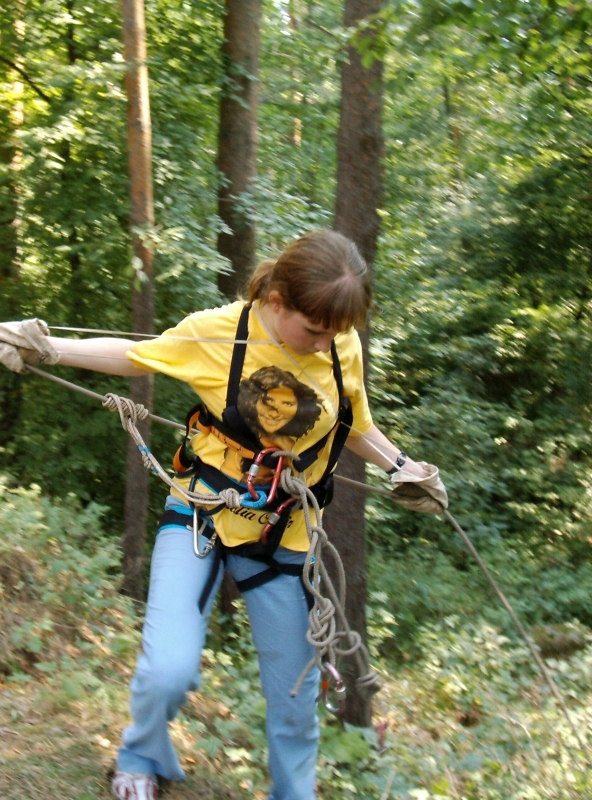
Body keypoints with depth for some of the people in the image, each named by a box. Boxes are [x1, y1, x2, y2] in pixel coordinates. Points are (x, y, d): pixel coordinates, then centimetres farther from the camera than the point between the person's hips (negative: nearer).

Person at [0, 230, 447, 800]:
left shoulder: (344, 347, -7)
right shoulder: (216, 332, -16)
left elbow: (355, 426, 12)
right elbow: (132, 356, 0)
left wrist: (402, 468, 4)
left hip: (283, 535, 3)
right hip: (202, 517, -2)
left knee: (295, 699, 10)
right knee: (169, 672, -20)